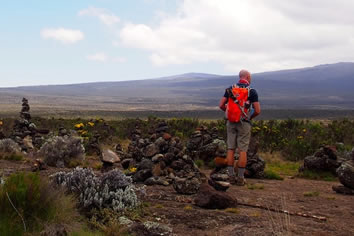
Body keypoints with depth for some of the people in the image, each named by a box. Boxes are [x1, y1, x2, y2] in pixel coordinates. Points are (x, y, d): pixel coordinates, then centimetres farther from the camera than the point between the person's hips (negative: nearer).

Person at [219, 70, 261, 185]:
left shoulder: (230, 89, 4)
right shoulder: (252, 91, -5)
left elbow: (221, 105, 1)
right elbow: (257, 110, -8)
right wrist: (250, 117, 11)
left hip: (231, 122, 3)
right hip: (244, 123, -3)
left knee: (230, 149, 8)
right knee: (242, 150, 2)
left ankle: (231, 176, 10)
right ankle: (240, 178, 4)